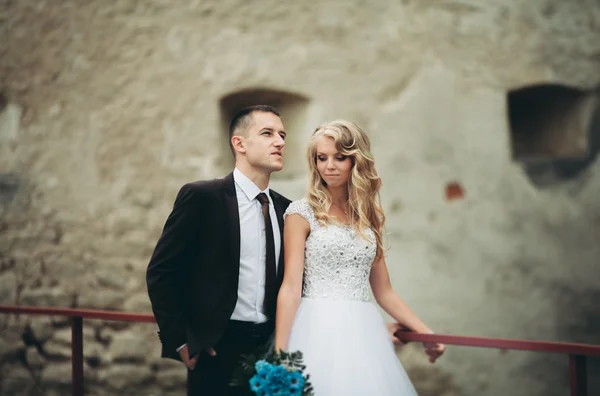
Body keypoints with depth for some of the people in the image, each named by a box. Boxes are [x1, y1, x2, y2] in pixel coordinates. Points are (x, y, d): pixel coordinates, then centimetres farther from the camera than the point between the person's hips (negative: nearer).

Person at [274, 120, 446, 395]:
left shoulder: (369, 217, 13)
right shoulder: (302, 213, -1)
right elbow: (291, 287, -7)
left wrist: (425, 332, 9)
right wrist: (279, 353, -15)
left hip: (362, 332, 4)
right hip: (318, 331, -4)